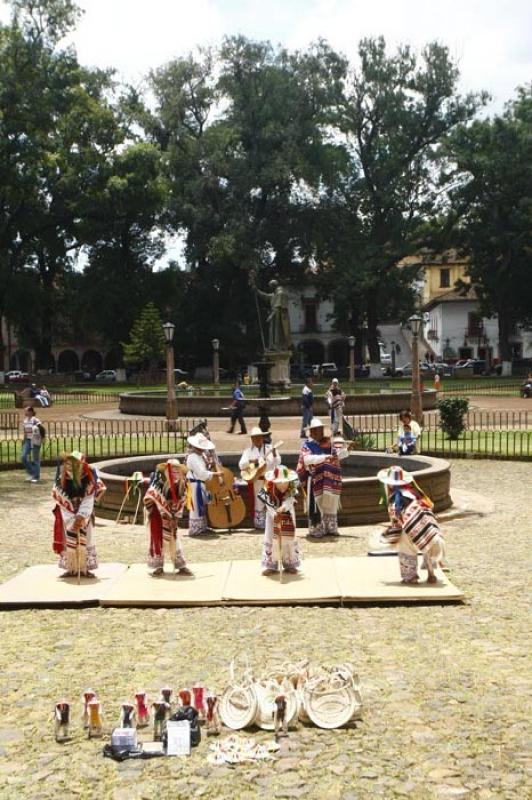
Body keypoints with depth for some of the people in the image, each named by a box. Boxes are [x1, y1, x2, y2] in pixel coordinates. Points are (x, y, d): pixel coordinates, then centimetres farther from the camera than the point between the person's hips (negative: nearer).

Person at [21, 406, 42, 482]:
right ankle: (31, 473, 15)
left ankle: (36, 477, 11)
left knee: (35, 459, 1)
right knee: (23, 457, -2)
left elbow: (42, 429, -17)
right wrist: (24, 439, 12)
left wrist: (41, 439, -13)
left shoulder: (35, 420, -15)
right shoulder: (25, 420, 7)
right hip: (27, 441, 7)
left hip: (35, 441, -7)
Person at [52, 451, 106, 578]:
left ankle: (85, 568, 3)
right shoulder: (61, 479, -18)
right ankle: (71, 568, 7)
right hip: (68, 513, 0)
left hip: (84, 514, 0)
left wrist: (81, 516, -31)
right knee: (69, 540, 0)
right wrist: (72, 519, -23)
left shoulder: (88, 479, -19)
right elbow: (63, 502, -17)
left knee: (85, 538, -2)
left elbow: (88, 501, -19)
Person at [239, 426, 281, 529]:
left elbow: (277, 463, -1)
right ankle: (259, 524, 8)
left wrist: (274, 454, -18)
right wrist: (251, 461, -19)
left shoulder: (270, 448, 5)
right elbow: (241, 465, -5)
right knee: (258, 503, 0)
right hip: (255, 478, -1)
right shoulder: (248, 450, 5)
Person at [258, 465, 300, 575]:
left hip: (287, 514, 1)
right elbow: (268, 503, -25)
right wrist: (275, 514, -39)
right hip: (273, 515, -1)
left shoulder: (291, 487, -17)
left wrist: (283, 508, -47)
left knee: (290, 537, 6)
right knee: (271, 538, -3)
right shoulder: (269, 487, -21)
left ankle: (290, 564, 17)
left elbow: (290, 499, -29)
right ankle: (270, 565, 4)